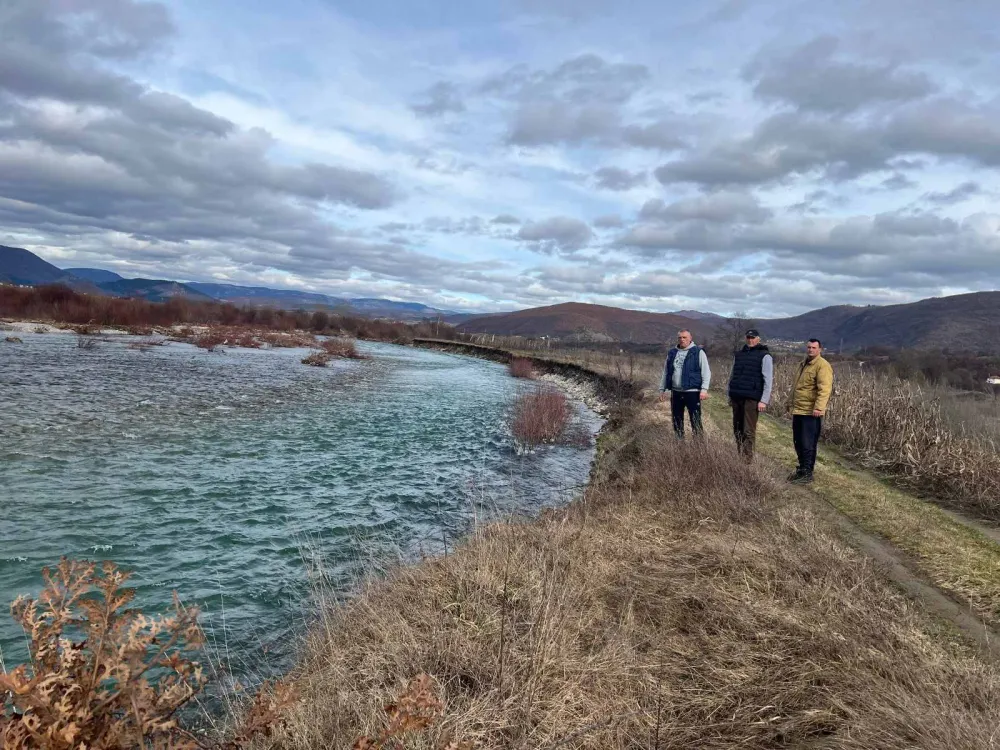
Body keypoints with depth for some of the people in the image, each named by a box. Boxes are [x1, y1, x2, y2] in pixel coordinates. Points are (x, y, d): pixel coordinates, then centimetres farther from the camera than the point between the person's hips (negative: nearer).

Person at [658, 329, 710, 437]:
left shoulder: (698, 352, -2)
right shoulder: (672, 353, 12)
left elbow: (706, 372, -6)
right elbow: (666, 373, 18)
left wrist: (704, 389, -16)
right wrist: (662, 389, 13)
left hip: (692, 392, -5)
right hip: (676, 392, 5)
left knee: (696, 421, -4)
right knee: (677, 421, 12)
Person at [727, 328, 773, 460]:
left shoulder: (764, 356, -1)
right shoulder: (738, 355, 17)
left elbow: (768, 380, -6)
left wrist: (764, 400, -12)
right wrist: (729, 394, 18)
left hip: (752, 399, -6)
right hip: (737, 397, 6)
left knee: (748, 431, -7)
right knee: (737, 430, 8)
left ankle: (747, 459, -5)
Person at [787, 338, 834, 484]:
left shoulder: (822, 365, -11)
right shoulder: (804, 364, 19)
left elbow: (824, 389, -21)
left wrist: (819, 407, -30)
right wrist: (792, 402, 27)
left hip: (811, 412, -9)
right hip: (798, 410, 9)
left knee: (808, 444, -4)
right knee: (798, 442, 15)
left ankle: (807, 474, 4)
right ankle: (802, 469, 27)